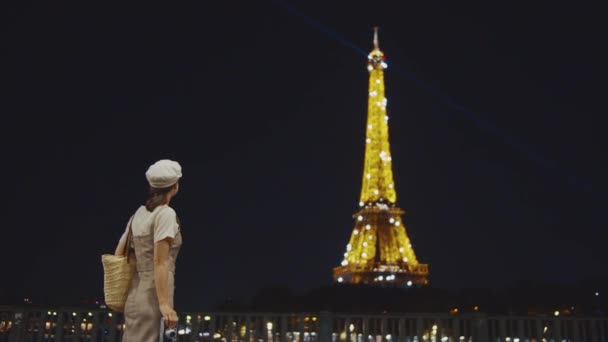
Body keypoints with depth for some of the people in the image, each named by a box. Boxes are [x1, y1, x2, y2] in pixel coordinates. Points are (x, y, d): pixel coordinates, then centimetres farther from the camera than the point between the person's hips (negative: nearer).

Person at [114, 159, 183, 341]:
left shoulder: (139, 213, 13)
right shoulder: (166, 214, -12)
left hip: (136, 294, 9)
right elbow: (160, 262, -18)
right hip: (150, 298, -9)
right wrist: (164, 303, -20)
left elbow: (119, 255, 16)